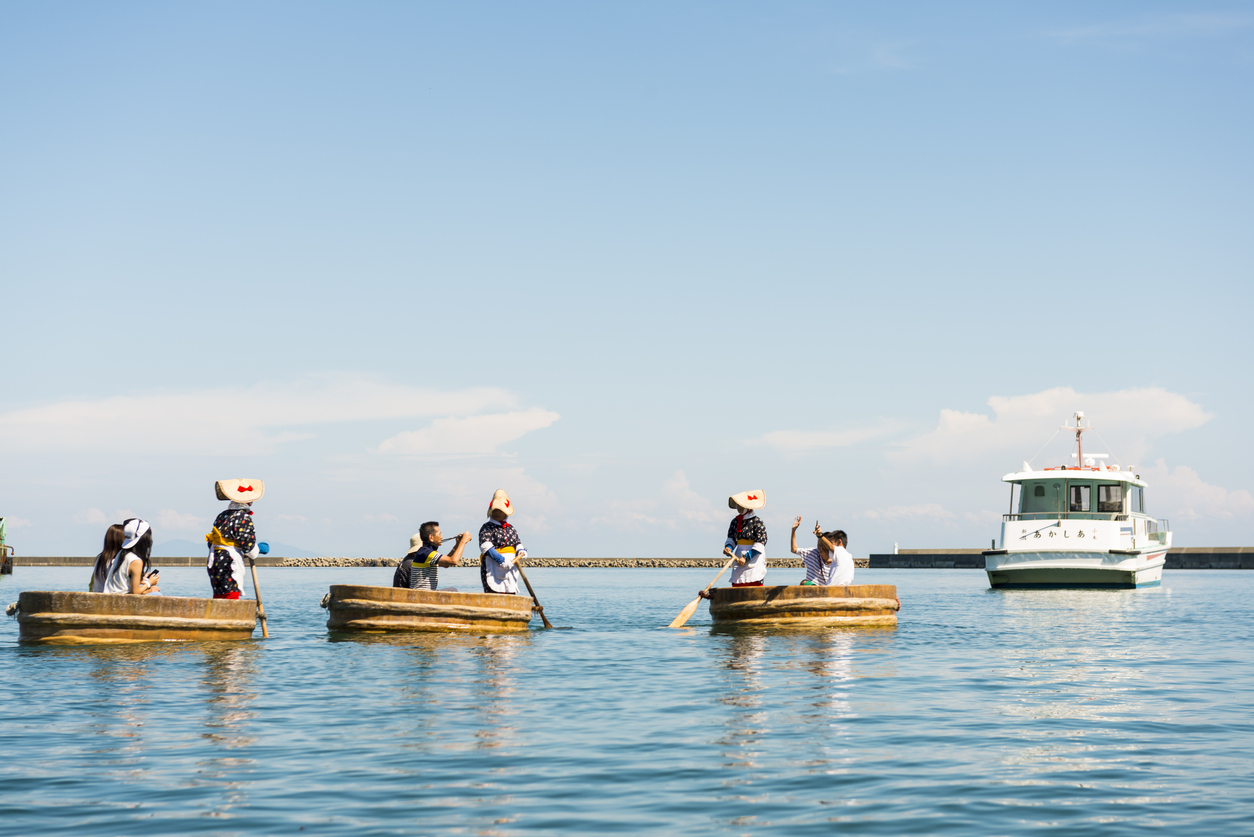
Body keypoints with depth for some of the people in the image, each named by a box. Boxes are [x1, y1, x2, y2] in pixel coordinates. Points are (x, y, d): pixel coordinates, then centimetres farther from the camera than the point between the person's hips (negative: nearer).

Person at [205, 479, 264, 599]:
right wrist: (257, 552, 8)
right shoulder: (244, 518, -12)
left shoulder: (222, 515, 11)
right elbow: (248, 544, -13)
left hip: (214, 562, 7)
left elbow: (210, 543, 13)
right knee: (231, 594, -6)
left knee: (218, 596, 13)